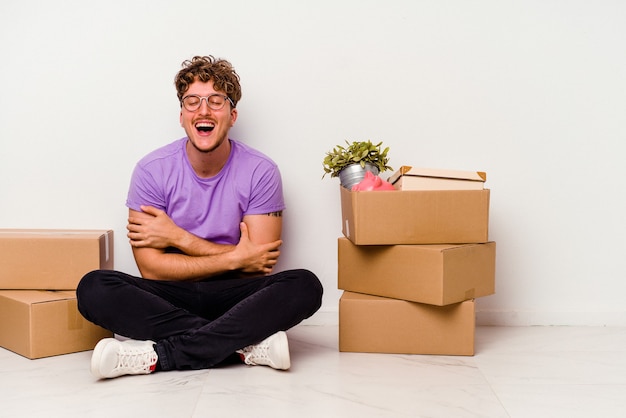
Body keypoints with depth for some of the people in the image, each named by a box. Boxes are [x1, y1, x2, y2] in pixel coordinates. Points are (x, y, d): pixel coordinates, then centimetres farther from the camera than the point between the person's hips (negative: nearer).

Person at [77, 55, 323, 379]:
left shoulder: (260, 171, -6)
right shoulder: (153, 170, -5)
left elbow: (259, 265, -10)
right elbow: (151, 267, -10)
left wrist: (178, 237, -13)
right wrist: (233, 258, -16)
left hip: (233, 297, 0)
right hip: (170, 298, 1)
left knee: (305, 286, -27)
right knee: (94, 289, -26)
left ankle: (157, 355, -27)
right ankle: (246, 345, -27)